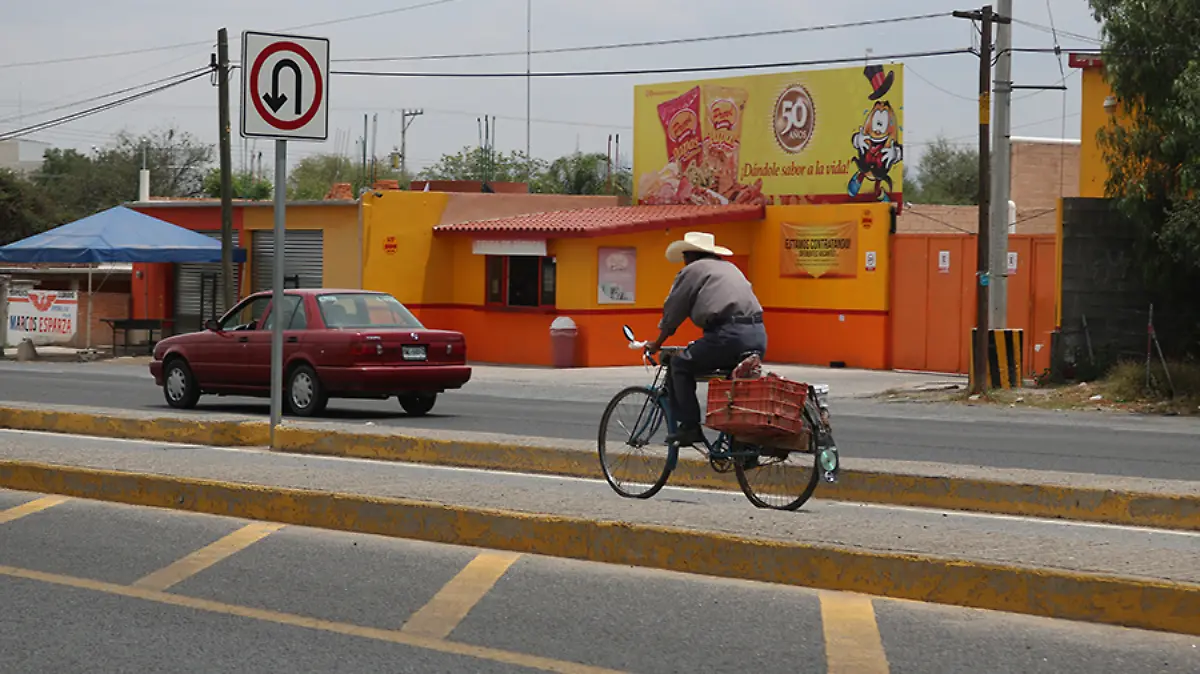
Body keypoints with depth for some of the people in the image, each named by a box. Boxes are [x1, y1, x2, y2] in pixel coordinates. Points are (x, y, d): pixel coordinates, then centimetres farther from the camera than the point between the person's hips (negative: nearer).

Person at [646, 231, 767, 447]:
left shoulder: (691, 271, 10)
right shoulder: (730, 268, 31)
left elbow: (672, 314, 13)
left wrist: (656, 345, 29)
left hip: (729, 334, -7)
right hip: (758, 335, 7)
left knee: (680, 365, 8)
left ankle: (689, 426, 1)